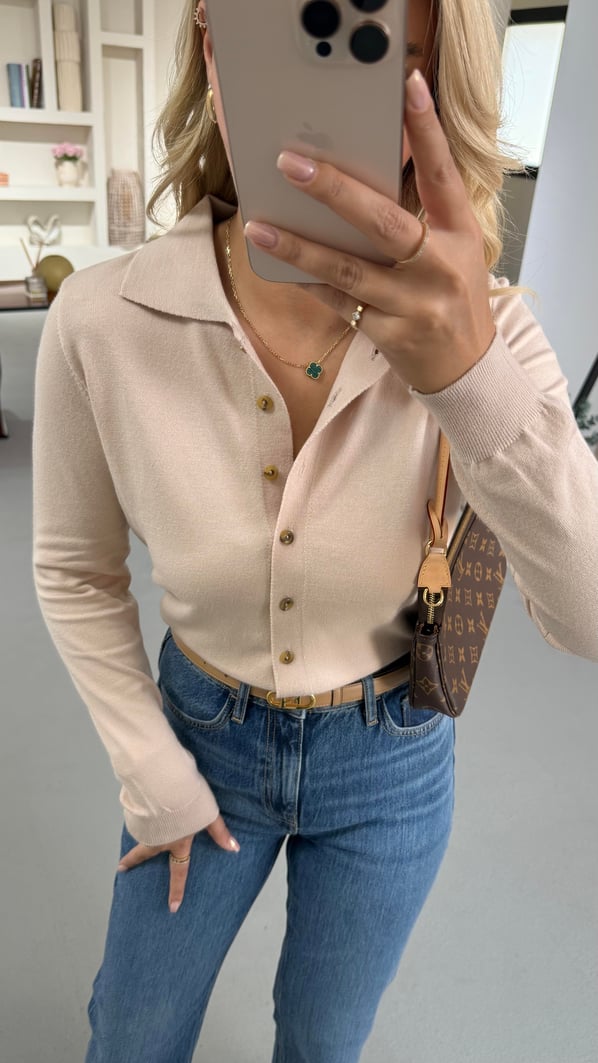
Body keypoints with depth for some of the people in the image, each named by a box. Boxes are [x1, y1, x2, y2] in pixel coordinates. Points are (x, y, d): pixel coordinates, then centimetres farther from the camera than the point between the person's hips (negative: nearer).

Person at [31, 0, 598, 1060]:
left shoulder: (481, 327, -21)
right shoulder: (103, 323, -21)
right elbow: (75, 575, -7)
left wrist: (473, 372, -46)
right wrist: (152, 776, -4)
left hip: (392, 763, 1)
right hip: (202, 734, 0)